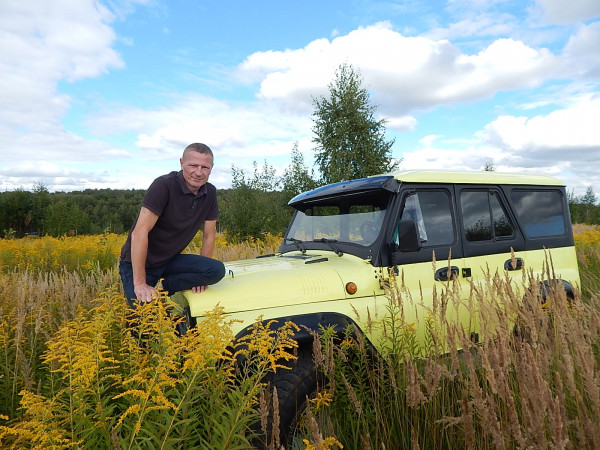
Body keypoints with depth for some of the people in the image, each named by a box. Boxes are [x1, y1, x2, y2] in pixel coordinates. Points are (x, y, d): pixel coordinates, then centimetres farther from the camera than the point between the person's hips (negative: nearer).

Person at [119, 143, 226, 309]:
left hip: (170, 260, 5)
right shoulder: (164, 185, -22)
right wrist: (140, 284, -28)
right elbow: (140, 232, -26)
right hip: (138, 262, -5)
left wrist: (200, 274, 0)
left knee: (217, 270, -18)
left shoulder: (210, 193, -3)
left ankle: (165, 286, -4)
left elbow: (209, 235, 4)